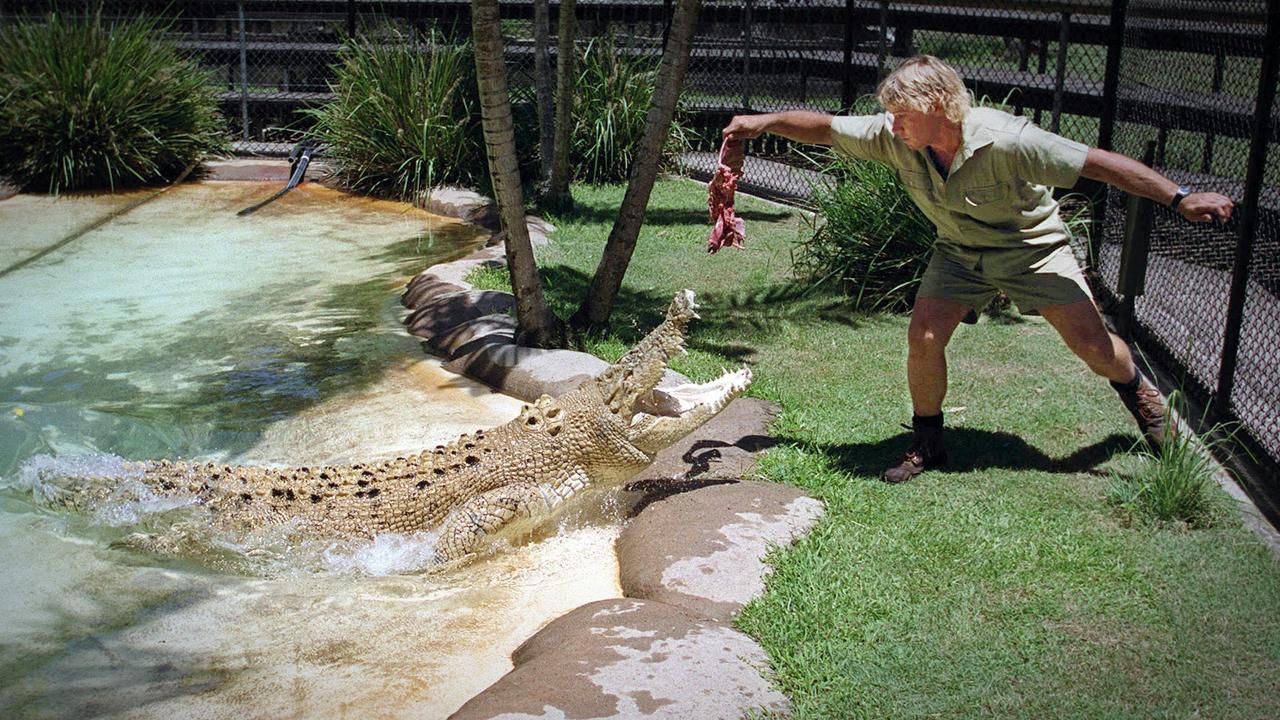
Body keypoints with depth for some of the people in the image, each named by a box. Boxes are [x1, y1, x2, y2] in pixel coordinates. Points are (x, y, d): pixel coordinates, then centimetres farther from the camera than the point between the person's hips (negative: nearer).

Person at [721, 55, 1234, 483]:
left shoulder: (1006, 141, -35)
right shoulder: (893, 138, -22)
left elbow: (1100, 164, -31)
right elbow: (825, 128, -9)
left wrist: (1181, 199, -31)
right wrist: (765, 122, -21)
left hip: (1033, 246, -3)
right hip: (960, 252, 3)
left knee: (1092, 344, -6)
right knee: (923, 337, -14)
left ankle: (1137, 389, 31)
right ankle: (927, 444, 8)